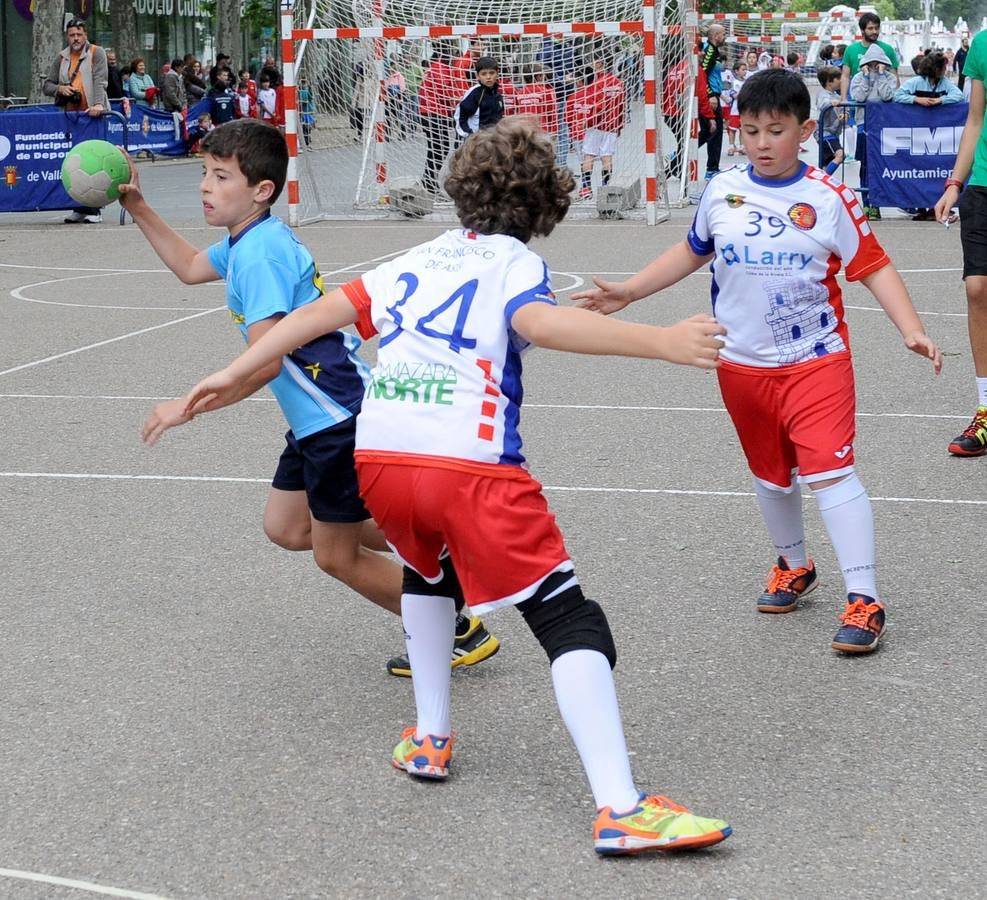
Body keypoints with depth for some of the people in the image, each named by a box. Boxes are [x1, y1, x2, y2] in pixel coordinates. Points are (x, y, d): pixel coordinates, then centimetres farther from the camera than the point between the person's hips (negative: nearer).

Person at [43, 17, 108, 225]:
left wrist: (98, 103, -28)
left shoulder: (96, 53, 3)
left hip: (92, 115, -5)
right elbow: (47, 86, 19)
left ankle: (93, 210, -7)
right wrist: (59, 88, -3)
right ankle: (80, 209, 8)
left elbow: (99, 81, -12)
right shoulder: (62, 58, 17)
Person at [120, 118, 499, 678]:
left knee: (335, 556, 3)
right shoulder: (253, 241, 7)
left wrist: (189, 407, -25)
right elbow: (191, 267, 29)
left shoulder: (259, 254, -23)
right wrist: (138, 208, 22)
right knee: (286, 527, 19)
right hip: (319, 420, 10)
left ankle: (463, 633, 13)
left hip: (341, 421, -10)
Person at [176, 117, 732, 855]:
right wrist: (660, 342, -27)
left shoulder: (420, 259, 23)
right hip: (470, 465, -6)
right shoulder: (514, 264, 6)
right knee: (570, 622, -4)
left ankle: (430, 738, 35)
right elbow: (540, 322, -17)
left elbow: (321, 313, 20)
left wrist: (234, 376, 29)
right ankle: (620, 809, -14)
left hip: (379, 457, 6)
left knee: (428, 567, 37)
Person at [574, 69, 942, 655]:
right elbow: (692, 253, 18)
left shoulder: (829, 199, -9)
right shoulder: (722, 193, 1)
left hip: (816, 360, -4)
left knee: (830, 472, -15)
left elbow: (874, 267, -7)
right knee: (770, 474, 19)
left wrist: (911, 329, -18)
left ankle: (864, 598, -13)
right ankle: (794, 566, 42)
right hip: (743, 365, 4)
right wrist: (628, 292, 16)